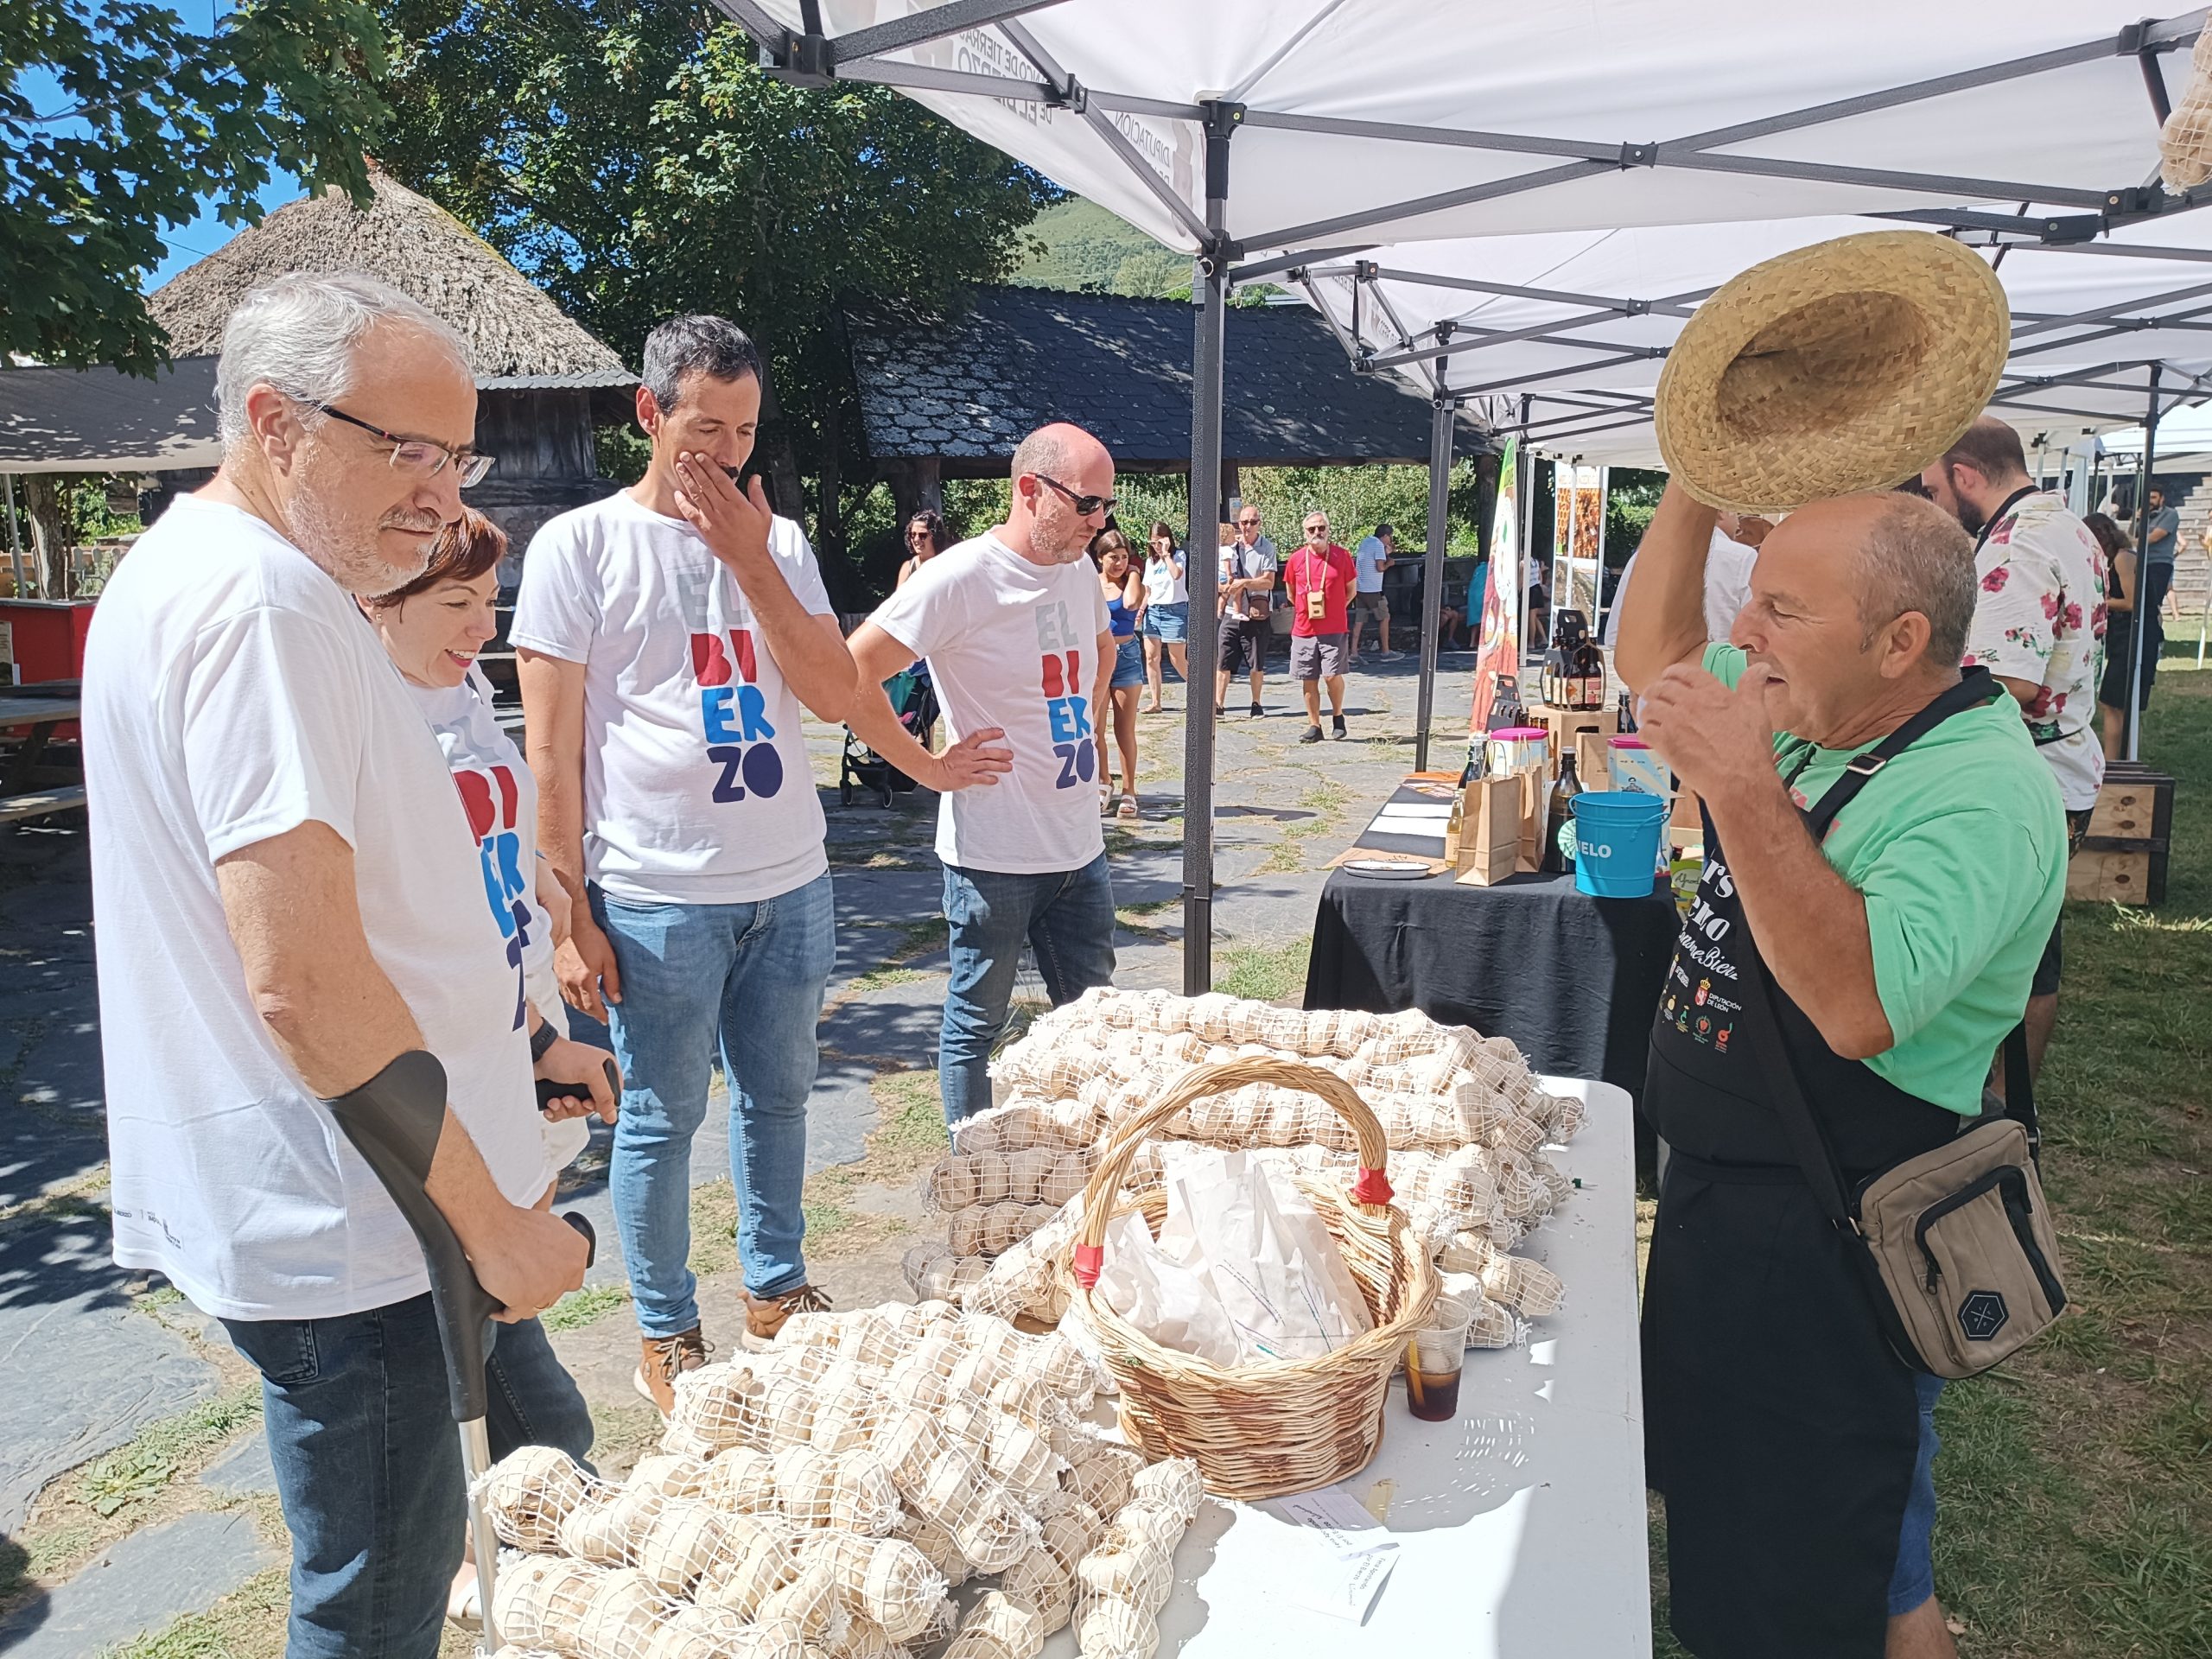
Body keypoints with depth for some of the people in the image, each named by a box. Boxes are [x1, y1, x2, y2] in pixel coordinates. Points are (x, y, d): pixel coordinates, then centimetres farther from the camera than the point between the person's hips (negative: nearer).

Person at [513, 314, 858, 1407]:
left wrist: (749, 558, -9)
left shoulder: (777, 542, 9)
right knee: (662, 1117, 7)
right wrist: (569, 914, -9)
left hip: (791, 884, 5)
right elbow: (551, 749, -6)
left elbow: (834, 695, -2)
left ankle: (777, 1291, 34)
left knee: (778, 1094, 16)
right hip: (658, 898, -4)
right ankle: (665, 1337, 25)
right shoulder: (579, 545, -4)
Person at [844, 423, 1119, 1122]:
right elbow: (852, 675, -20)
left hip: (1080, 847, 7)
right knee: (977, 1024, 10)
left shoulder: (1080, 573, 7)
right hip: (995, 853, -7)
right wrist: (930, 768, -15)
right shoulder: (962, 578, -16)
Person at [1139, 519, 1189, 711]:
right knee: (1151, 657, -2)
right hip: (1153, 610, 6)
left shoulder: (1179, 555, 0)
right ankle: (1155, 702, 3)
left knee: (1178, 659, -5)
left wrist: (1166, 554, -14)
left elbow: (1177, 574, -22)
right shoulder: (1150, 561, 16)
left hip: (1175, 610, -6)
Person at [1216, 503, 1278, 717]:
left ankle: (1256, 704, 21)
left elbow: (1269, 581, -11)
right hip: (1231, 614, 2)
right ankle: (1219, 704, 5)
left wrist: (1243, 583, -19)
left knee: (1257, 665, 7)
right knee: (1222, 662, 0)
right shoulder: (1229, 547, 5)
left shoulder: (1266, 548, -4)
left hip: (1257, 616, -2)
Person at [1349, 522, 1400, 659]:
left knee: (1358, 620, 6)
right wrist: (1389, 563, 0)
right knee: (1384, 618, 4)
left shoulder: (1364, 541, 15)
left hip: (1359, 588, 8)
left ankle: (1354, 653, 1)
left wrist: (1387, 553, 22)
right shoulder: (1379, 545, -11)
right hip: (1372, 590, -8)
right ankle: (1386, 652, 7)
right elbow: (1380, 567, -19)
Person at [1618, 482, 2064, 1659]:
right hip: (1725, 1190, 9)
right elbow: (1651, 658, 14)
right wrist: (1696, 479, 3)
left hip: (1832, 1247, -9)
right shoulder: (1819, 716, 0)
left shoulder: (1982, 795, -26)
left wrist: (1740, 792, -40)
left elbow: (1860, 1008, -39)